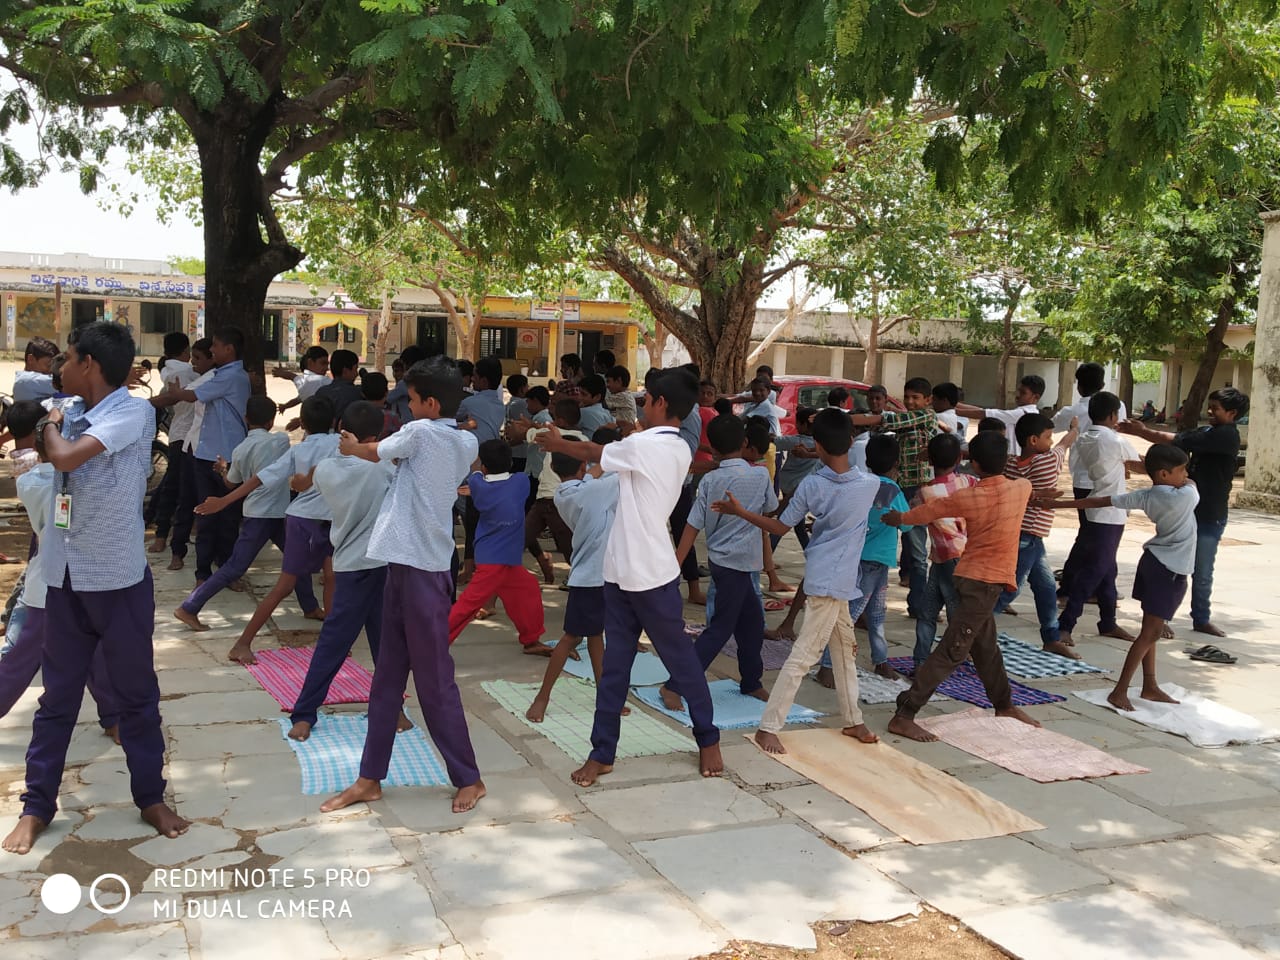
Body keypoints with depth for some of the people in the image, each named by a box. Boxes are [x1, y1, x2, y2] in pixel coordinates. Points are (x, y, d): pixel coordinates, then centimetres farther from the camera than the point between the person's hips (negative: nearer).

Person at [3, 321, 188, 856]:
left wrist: (52, 426, -6)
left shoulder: (133, 412, -15)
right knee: (57, 696, 13)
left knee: (136, 694, 9)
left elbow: (66, 456, -22)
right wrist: (51, 424, 1)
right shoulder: (71, 411, 7)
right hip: (66, 576, 6)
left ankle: (151, 798, 25)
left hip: (119, 579, -5)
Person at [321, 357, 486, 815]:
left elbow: (375, 452, 7)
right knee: (387, 676, 13)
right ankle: (370, 778, 21)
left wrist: (351, 447, 27)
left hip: (419, 569, -9)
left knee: (435, 680, 0)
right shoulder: (467, 443, 10)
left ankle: (468, 778, 11)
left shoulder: (419, 431, -11)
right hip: (408, 565, 9)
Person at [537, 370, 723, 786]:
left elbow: (593, 453, 0)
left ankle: (708, 739, 23)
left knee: (680, 660, 8)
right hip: (623, 573, 8)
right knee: (614, 666, 9)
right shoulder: (680, 450, 8)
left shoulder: (643, 445, -17)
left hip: (652, 576, -8)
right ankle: (602, 752, 15)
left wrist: (554, 442, 17)